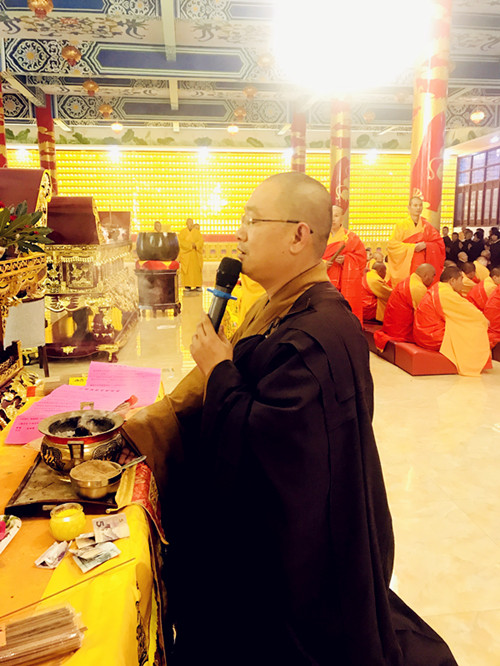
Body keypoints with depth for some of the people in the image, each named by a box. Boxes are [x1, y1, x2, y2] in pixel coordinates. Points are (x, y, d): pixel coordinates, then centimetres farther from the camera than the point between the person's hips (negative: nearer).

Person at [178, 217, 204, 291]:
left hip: (196, 254, 2)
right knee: (187, 269, -5)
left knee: (197, 269, -1)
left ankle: (197, 285, 1)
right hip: (186, 253, -2)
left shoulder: (197, 231, 10)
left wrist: (195, 245, -17)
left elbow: (201, 241, 1)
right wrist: (190, 245, -16)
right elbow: (181, 242, -8)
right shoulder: (182, 232, 3)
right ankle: (187, 286, -3)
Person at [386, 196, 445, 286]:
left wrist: (425, 245, -11)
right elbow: (392, 244, -5)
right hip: (405, 267, -2)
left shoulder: (427, 227, 12)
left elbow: (440, 244, 8)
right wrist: (412, 247, -11)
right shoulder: (401, 226, 6)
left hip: (423, 267, 2)